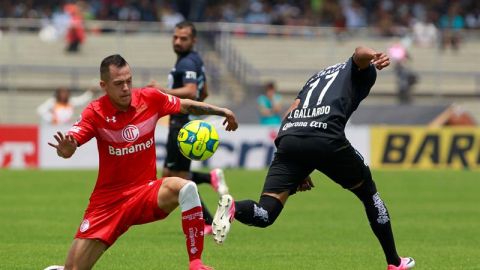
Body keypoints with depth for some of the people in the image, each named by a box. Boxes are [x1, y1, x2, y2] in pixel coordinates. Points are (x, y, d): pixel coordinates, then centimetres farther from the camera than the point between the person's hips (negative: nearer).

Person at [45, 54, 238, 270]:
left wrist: (222, 111, 7)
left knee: (187, 189, -31)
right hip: (108, 200, -2)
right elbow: (68, 147, -24)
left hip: (146, 192, 2)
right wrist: (65, 149, -47)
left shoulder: (150, 99, -5)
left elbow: (187, 106, 13)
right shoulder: (96, 113, -12)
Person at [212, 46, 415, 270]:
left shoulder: (318, 76, 39)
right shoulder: (362, 72, 24)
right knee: (368, 192, 22)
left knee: (265, 215, -2)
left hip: (288, 136, 4)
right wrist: (373, 56, -25)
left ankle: (233, 208, -36)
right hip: (326, 138, -4)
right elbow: (359, 54, -2)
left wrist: (299, 172, 29)